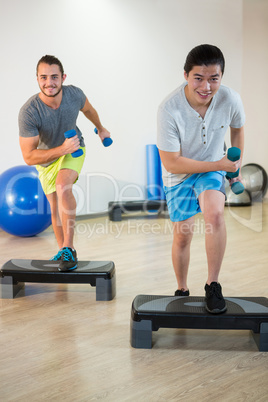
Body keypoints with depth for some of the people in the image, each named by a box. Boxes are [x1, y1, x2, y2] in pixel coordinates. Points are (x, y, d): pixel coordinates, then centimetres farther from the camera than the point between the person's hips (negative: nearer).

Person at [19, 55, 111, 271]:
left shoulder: (74, 94, -25)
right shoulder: (28, 112, -33)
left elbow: (88, 110, 2)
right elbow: (29, 157, -32)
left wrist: (101, 128, 20)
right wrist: (62, 149, -43)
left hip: (73, 149, 0)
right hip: (46, 157, 1)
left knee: (63, 187, -30)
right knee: (55, 207, 11)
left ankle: (69, 247, -23)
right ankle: (63, 250, 34)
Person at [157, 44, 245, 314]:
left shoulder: (230, 100, -20)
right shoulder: (169, 109, -29)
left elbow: (237, 129, 5)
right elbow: (171, 163, -23)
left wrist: (235, 166, 13)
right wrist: (219, 165, -21)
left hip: (213, 168, 1)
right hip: (179, 174, -1)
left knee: (214, 213, -28)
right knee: (182, 236, 4)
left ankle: (213, 285, -12)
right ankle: (182, 290, 30)